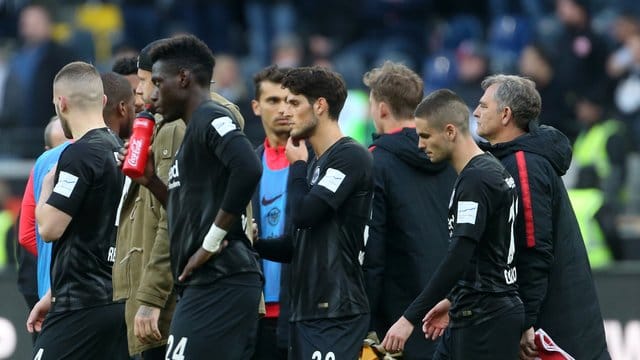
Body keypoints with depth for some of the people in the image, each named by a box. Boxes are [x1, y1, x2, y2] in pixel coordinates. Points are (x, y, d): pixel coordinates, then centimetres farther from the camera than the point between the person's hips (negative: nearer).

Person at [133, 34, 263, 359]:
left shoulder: (211, 119, -8)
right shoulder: (195, 129, 22)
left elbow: (248, 170, -26)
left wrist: (212, 241, -20)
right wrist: (151, 182, 17)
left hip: (218, 284, -10)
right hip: (208, 283, 10)